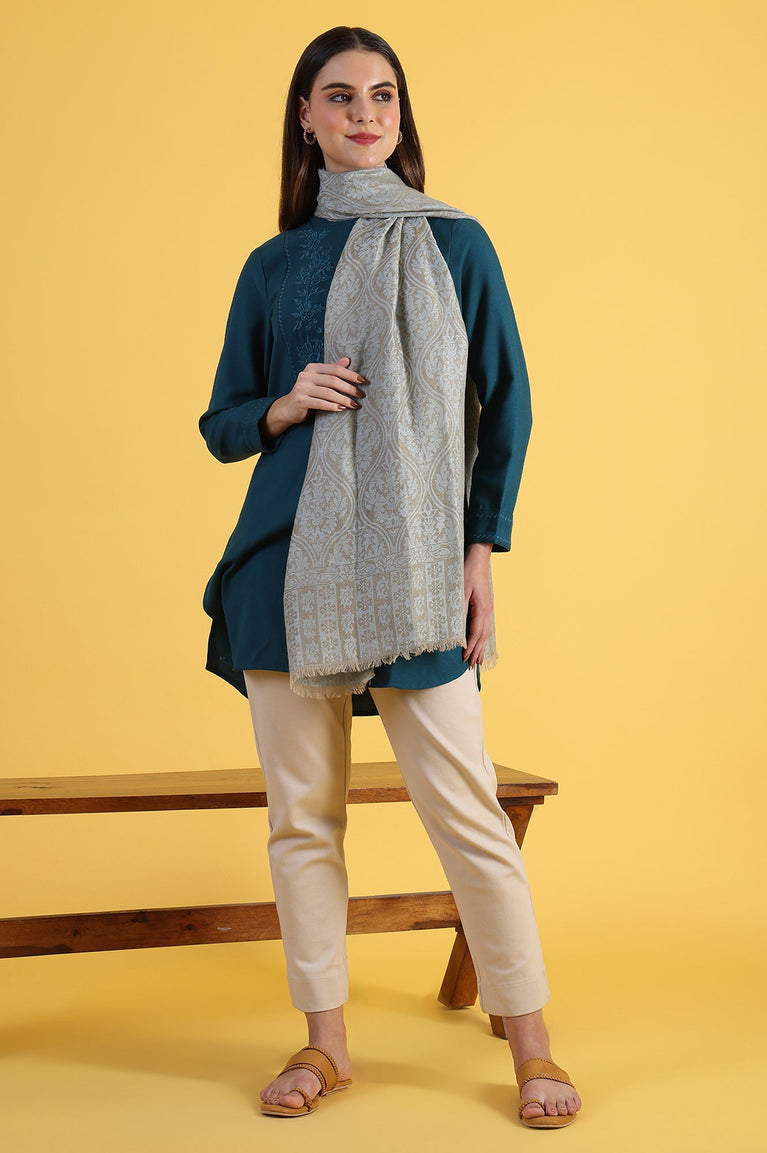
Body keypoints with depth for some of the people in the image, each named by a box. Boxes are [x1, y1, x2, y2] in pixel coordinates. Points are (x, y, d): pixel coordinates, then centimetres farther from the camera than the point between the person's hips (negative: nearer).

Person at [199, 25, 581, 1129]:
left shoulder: (455, 242, 8)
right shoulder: (273, 265, 13)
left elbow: (505, 405, 7)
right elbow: (222, 425, 15)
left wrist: (482, 546, -1)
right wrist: (286, 406, -7)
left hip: (414, 561, -2)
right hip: (288, 562, 3)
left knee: (465, 809, -5)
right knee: (302, 811, 5)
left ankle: (531, 1045, 9)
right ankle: (325, 1041, 19)